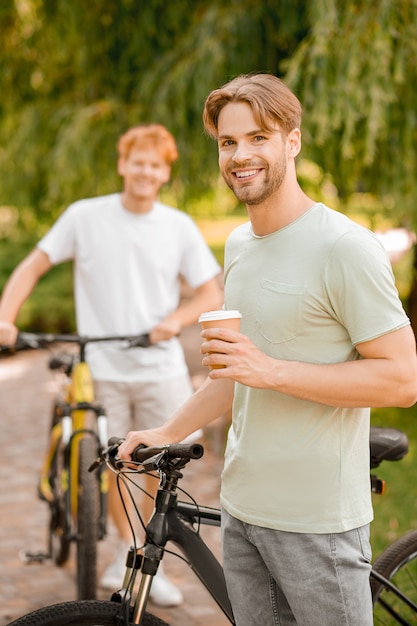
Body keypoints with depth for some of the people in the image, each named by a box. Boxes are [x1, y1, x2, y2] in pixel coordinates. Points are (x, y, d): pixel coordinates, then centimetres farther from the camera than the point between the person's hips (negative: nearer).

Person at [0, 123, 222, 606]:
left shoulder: (179, 227, 2)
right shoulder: (85, 217, -2)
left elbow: (211, 293, 4)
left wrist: (175, 320, -15)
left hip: (162, 368, 1)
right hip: (103, 367, -1)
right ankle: (127, 551, 29)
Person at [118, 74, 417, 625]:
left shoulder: (346, 247, -15)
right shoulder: (239, 245, 12)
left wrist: (274, 370, -23)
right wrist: (169, 433, 15)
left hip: (318, 518, -7)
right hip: (242, 508, 7)